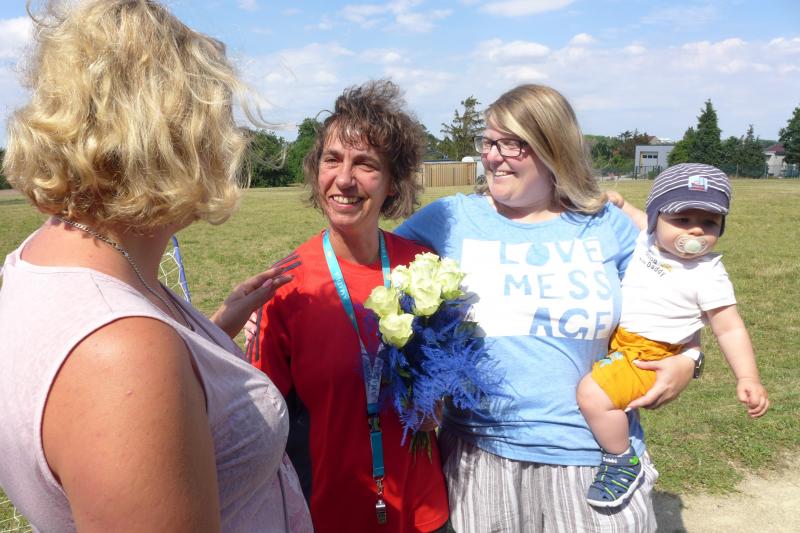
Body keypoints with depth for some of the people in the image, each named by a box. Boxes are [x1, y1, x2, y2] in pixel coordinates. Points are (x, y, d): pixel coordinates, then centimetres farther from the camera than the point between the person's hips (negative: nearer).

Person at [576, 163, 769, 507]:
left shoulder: (708, 274, -15)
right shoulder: (646, 240, 0)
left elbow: (730, 329, -13)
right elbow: (638, 219, 23)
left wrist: (748, 379, -21)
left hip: (648, 356, -8)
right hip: (611, 337, 8)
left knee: (593, 394, -27)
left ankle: (623, 464, -5)